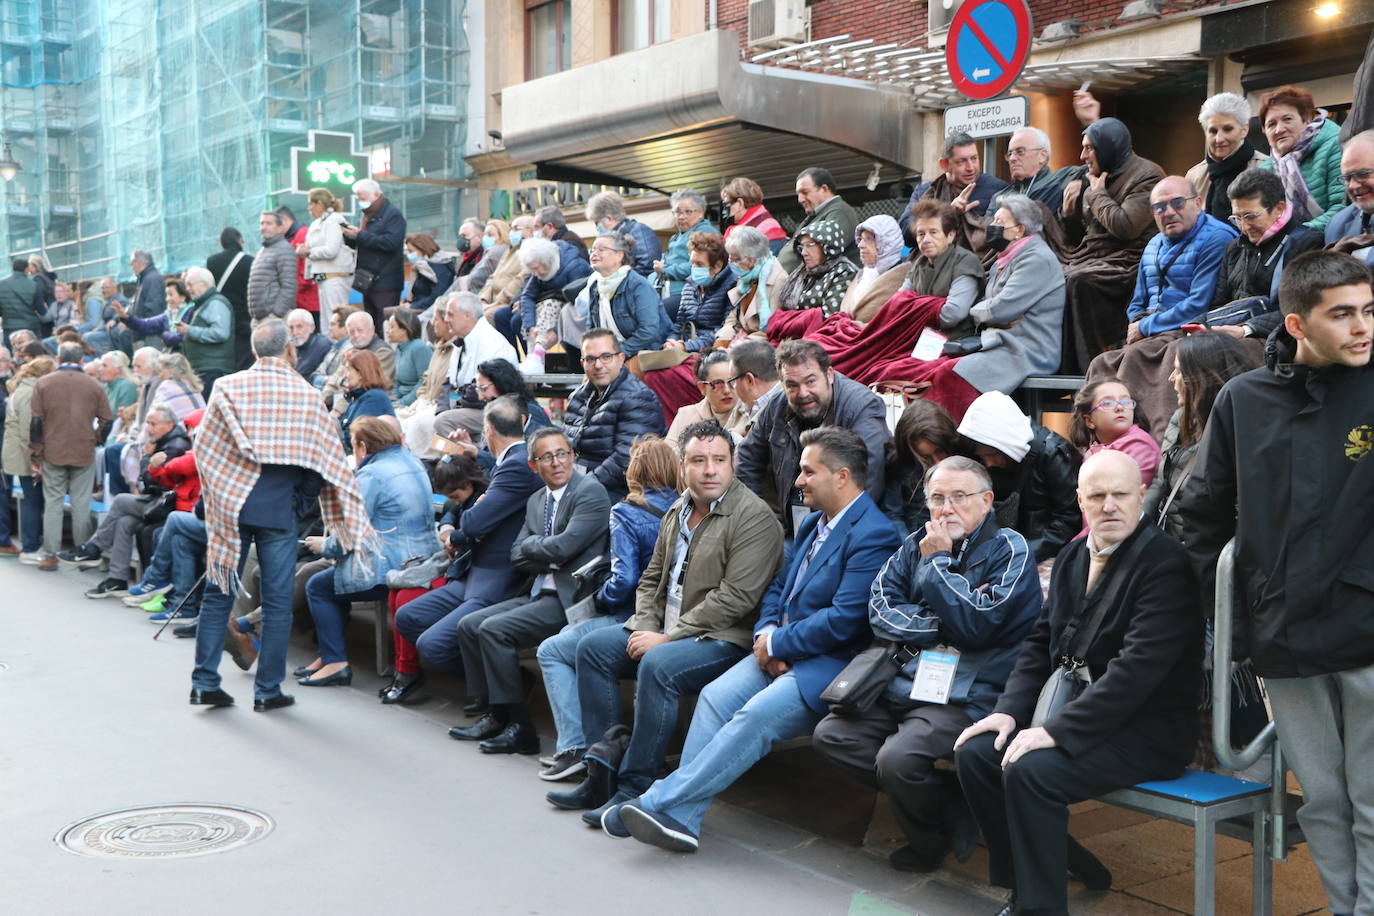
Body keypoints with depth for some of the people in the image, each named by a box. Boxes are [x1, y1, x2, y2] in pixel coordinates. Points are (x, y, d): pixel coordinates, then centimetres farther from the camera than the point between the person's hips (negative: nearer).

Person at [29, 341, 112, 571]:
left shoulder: (43, 383, -1)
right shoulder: (94, 385, 0)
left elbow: (35, 421, -2)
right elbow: (106, 421, 1)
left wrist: (36, 453, 4)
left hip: (53, 453, 0)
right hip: (85, 454, 0)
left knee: (53, 503, 6)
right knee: (81, 504, 5)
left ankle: (50, 556, 5)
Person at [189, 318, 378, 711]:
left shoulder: (228, 388, -1)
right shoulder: (308, 396, -4)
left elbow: (203, 446, 0)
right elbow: (328, 460, -3)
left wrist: (216, 496, 12)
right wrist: (300, 502, 7)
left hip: (230, 504, 2)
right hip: (280, 509, -2)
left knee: (218, 594, 11)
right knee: (277, 600, 6)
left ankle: (205, 683, 13)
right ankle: (267, 690, 10)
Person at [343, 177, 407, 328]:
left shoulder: (393, 215, -8)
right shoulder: (368, 215, 20)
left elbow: (390, 242, -22)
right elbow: (357, 245, 22)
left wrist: (360, 235, -19)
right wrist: (349, 236, -1)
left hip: (385, 283, -9)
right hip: (368, 281, 9)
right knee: (370, 325, 10)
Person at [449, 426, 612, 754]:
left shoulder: (591, 491, -10)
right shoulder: (536, 500, 17)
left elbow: (563, 546, -21)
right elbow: (517, 556, 10)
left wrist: (533, 544, -2)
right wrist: (549, 556, -8)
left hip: (569, 599, -9)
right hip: (538, 593, 9)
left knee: (494, 629, -21)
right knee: (468, 625, 1)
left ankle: (519, 727, -13)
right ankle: (494, 715, 9)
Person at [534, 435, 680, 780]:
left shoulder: (627, 514, -13)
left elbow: (623, 581, -20)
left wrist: (599, 599, 1)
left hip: (633, 619, -8)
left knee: (550, 651, 11)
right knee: (569, 634, 28)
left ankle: (574, 748, 2)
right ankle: (574, 744, 27)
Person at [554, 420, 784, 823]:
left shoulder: (754, 517, -14)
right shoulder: (678, 512, 12)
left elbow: (735, 598, -21)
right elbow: (652, 579, 19)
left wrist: (667, 638, -19)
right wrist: (643, 627, -2)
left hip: (724, 638, -9)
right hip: (665, 630, 9)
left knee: (657, 665, -33)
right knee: (593, 647, -2)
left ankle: (636, 788, -23)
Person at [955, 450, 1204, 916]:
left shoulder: (1165, 563, -16)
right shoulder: (1073, 557, 11)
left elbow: (1138, 667, -24)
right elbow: (1041, 642, 15)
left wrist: (1058, 730, -26)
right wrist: (1010, 710, -2)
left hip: (1148, 731, -8)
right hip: (1079, 714, 8)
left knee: (1030, 770, -28)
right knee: (975, 753, -6)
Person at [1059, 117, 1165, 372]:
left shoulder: (1146, 176, -4)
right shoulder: (1094, 179, 19)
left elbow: (1125, 226, -20)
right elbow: (1077, 239, 22)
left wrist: (1097, 193, -7)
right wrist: (1069, 210, 2)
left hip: (1124, 263, -8)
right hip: (1090, 258, 8)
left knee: (1078, 280, -32)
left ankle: (1090, 368, -27)